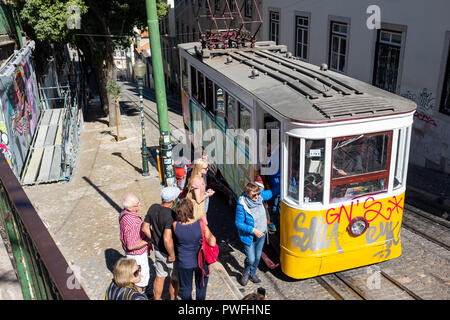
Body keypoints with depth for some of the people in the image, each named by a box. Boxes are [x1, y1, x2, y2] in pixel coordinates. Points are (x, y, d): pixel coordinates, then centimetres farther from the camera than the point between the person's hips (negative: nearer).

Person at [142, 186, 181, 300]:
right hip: (168, 253, -6)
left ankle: (157, 299, 42)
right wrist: (172, 254, -21)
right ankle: (173, 299, 37)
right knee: (175, 279, 19)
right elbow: (167, 238, -36)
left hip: (157, 250, 6)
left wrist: (155, 240, 10)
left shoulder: (153, 208, -9)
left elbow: (145, 228, 0)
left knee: (159, 277, 25)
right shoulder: (171, 215, -31)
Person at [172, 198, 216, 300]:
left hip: (184, 263, 1)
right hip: (200, 261, -1)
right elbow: (212, 243, -26)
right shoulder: (200, 224, -26)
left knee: (186, 288, 25)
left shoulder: (175, 225, -22)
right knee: (201, 286, 26)